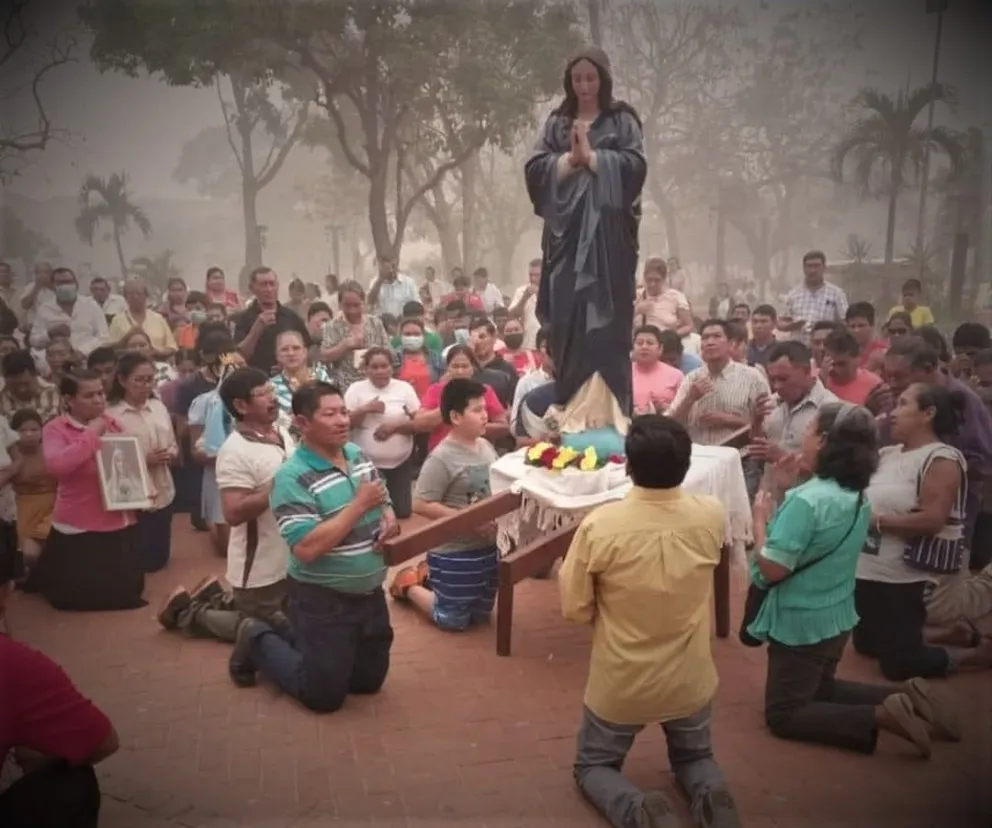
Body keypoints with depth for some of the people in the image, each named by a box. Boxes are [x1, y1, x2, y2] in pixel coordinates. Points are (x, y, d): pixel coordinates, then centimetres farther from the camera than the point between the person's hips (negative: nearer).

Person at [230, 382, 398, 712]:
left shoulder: (359, 455, 2)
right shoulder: (292, 477, -21)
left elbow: (383, 504, 15)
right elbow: (307, 549, -29)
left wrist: (389, 520, -9)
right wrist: (360, 505, -26)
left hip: (370, 594, 7)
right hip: (323, 601, -7)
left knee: (370, 681, 19)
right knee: (324, 696, 5)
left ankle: (304, 647, 38)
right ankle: (258, 641, 25)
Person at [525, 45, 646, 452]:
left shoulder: (622, 120, 8)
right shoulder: (556, 123, 15)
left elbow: (635, 164, -6)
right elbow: (535, 169, 5)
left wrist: (592, 156, -8)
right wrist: (569, 158, -9)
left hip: (607, 230, -2)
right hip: (567, 229, 3)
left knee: (607, 318, -8)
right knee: (568, 318, -2)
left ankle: (610, 407, -7)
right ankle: (571, 407, 3)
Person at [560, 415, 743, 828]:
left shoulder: (599, 525, -25)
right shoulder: (711, 516, -16)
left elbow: (574, 609, -12)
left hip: (619, 685, -2)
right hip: (690, 683, 3)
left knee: (593, 767, 23)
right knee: (695, 759, 30)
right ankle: (710, 795, -4)